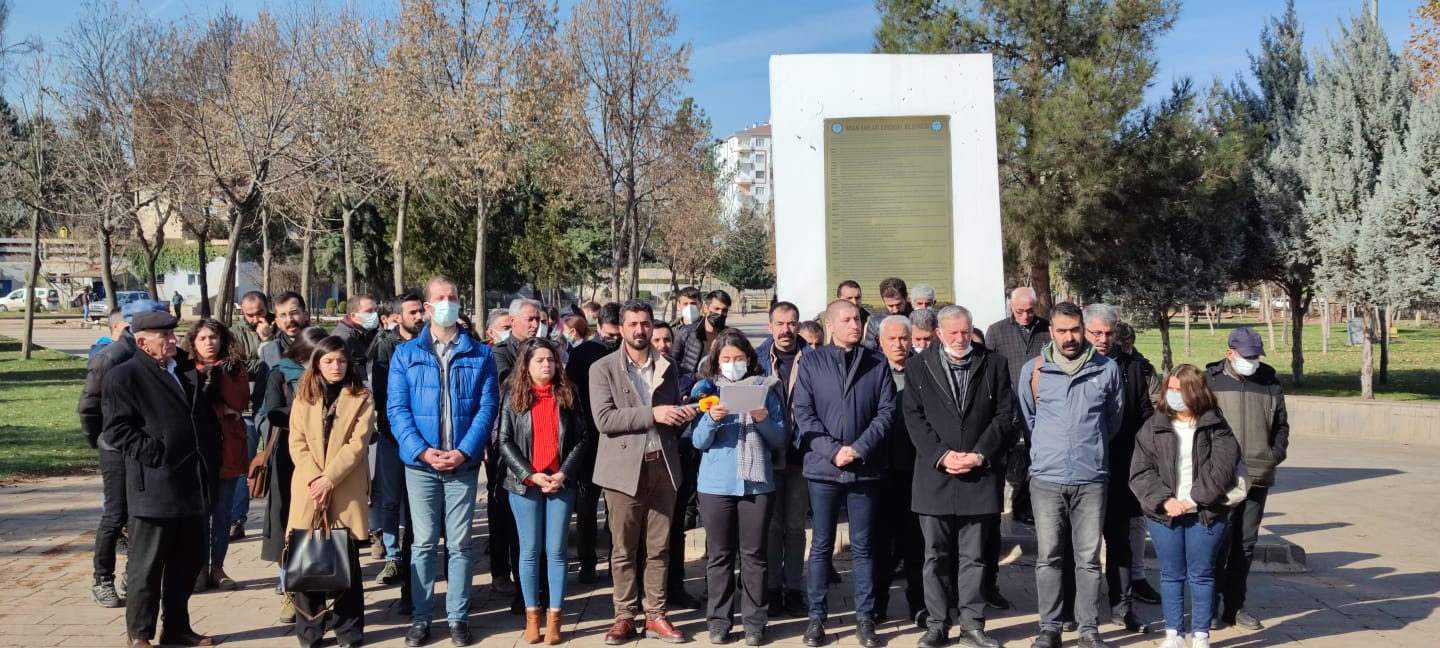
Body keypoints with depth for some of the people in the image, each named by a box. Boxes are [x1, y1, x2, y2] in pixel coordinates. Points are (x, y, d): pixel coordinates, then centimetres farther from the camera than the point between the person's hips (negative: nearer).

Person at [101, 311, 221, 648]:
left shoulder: (187, 370, 15)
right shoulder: (124, 376, -6)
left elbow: (206, 417, 22)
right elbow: (117, 430, -14)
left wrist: (209, 460, 12)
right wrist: (155, 454, -18)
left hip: (191, 484, 7)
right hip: (154, 488, -7)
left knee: (188, 562, 14)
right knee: (146, 565, 4)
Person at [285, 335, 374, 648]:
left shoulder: (361, 398, 2)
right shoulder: (303, 397, 10)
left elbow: (358, 443, -7)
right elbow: (297, 443, 3)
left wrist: (329, 478, -15)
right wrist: (313, 479, -12)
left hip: (346, 491, -2)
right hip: (309, 490, 2)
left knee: (346, 563, 2)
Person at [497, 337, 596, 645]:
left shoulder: (567, 394, 3)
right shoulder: (513, 396, 1)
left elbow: (583, 437, 1)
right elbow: (505, 441, -3)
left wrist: (563, 473, -10)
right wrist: (531, 475, -11)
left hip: (560, 483, 0)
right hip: (524, 483, 0)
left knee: (556, 550, 2)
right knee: (530, 550, 6)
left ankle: (555, 617, 10)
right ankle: (532, 615, 15)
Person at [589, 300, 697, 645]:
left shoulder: (668, 367, 11)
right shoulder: (603, 368, -2)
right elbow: (604, 419, -13)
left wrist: (684, 414, -5)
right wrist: (652, 413, -19)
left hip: (663, 465, 3)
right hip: (624, 467, -3)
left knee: (659, 548, 8)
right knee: (623, 549, 5)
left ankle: (656, 616, 17)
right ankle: (624, 616, 15)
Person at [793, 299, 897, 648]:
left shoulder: (877, 362, 4)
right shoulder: (812, 361, 2)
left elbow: (886, 411, 0)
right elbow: (803, 413, -4)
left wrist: (860, 448, -12)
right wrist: (833, 450, -13)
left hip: (865, 468, 1)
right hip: (823, 466, -1)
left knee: (862, 546, 8)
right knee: (821, 545, 7)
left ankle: (865, 618, 17)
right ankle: (817, 616, 16)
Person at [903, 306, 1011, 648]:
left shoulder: (993, 364, 7)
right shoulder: (917, 366, 5)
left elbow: (1003, 415, 3)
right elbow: (914, 417, 0)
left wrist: (980, 454, -9)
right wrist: (941, 455, -11)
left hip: (978, 474, 0)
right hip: (934, 474, 0)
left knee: (973, 555, 6)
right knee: (936, 555, 6)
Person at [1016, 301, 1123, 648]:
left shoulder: (1107, 369, 2)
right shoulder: (1033, 370, 1)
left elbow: (1114, 418, 17)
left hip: (1091, 479, 0)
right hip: (1046, 478, 0)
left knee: (1089, 558, 4)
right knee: (1048, 557, 3)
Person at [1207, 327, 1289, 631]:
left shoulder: (1270, 382, 10)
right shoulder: (1210, 380, 0)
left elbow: (1281, 424, 17)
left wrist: (1277, 453, 1)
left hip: (1258, 477, 4)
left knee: (1245, 544, 10)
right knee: (1219, 541, -3)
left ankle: (1234, 606, 21)